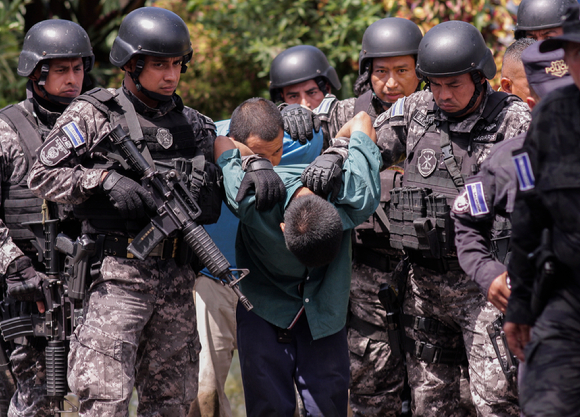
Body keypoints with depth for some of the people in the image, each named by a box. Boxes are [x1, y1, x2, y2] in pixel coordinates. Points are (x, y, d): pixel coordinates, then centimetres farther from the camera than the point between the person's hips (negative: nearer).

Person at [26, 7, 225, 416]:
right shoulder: (94, 115, -1)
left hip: (176, 276, 5)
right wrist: (104, 179, -15)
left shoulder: (194, 124, 14)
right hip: (117, 274, -5)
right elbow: (42, 176, -4)